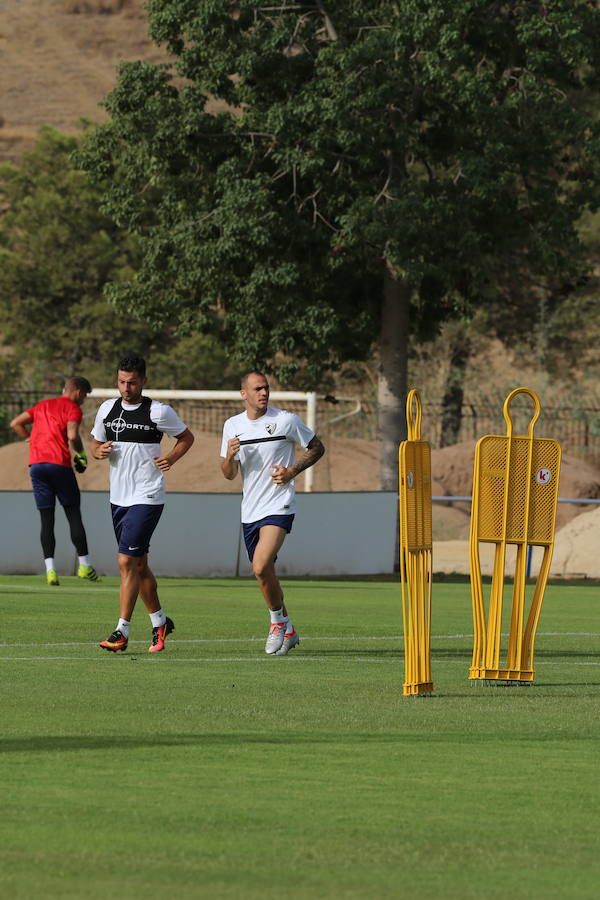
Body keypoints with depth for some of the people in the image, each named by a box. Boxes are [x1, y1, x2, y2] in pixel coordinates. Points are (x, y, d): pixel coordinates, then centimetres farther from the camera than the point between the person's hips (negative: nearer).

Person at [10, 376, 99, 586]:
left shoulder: (42, 405, 22)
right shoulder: (73, 408, 2)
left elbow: (16, 423, 20)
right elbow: (72, 435, -13)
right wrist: (81, 455, 2)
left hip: (36, 464, 5)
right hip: (59, 464, -5)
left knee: (46, 519, 3)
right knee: (73, 515, 5)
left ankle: (50, 568, -8)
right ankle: (84, 565, 6)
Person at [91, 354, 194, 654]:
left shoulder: (159, 412, -7)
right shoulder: (107, 409, 7)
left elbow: (186, 437, 7)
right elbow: (96, 443, 19)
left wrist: (171, 457, -11)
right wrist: (100, 451, -4)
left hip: (147, 497, -6)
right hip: (118, 496, 6)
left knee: (127, 562, -14)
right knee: (138, 564, 14)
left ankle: (122, 632, -13)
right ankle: (159, 623, 30)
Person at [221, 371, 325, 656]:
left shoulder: (287, 420, -5)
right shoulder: (232, 425, 7)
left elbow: (317, 448, 6)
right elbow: (229, 474, 10)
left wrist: (292, 471, -9)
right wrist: (229, 456, -13)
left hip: (279, 506, -5)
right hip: (250, 511, 5)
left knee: (261, 566, -23)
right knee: (264, 573, 11)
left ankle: (278, 621, -2)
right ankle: (287, 631, 29)